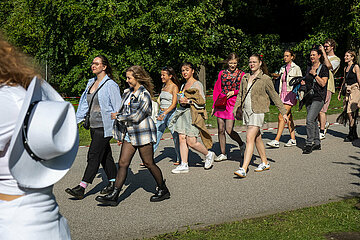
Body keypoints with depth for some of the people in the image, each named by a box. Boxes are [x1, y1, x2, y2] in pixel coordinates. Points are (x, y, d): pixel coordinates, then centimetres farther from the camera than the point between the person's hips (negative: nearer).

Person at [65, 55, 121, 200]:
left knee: (94, 156, -9)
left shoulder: (110, 85, -10)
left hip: (105, 126, -8)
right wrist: (75, 121, 13)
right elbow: (84, 104, 18)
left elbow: (118, 107, -11)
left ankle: (82, 188, -9)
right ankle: (113, 182, 24)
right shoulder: (91, 83, 13)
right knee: (105, 155, 13)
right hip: (94, 126, 8)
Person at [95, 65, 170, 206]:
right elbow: (122, 111, 21)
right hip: (129, 134, 7)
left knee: (148, 163, 3)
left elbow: (137, 117, -19)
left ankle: (163, 190, 21)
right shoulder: (128, 93, 12)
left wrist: (118, 117, -11)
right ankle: (114, 196, 1)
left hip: (143, 133, -7)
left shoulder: (144, 95, -13)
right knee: (123, 163, 2)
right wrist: (120, 135, 18)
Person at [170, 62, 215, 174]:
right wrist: (181, 101, 9)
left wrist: (188, 101, -17)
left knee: (191, 142, -10)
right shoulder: (183, 85, 18)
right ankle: (184, 165, 4)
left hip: (193, 114, -8)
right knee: (182, 139, 0)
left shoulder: (197, 84, -5)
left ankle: (209, 154, 14)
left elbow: (202, 101, -10)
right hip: (182, 113, 8)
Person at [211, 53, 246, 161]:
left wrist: (234, 92, -12)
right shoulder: (222, 73, 11)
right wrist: (214, 105, 9)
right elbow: (216, 89, 13)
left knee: (229, 130, -9)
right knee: (220, 130, 3)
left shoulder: (241, 74, 4)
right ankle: (223, 154, 13)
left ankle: (241, 144, 19)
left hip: (233, 103, -3)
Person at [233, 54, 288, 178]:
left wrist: (283, 112, 1)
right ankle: (265, 163, 32)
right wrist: (235, 110, 12)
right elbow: (240, 95, 18)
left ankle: (243, 169, -18)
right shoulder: (245, 77, 11)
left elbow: (274, 96, -1)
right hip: (246, 111, 6)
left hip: (257, 112, -6)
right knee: (257, 138, 16)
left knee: (250, 139, -14)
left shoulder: (265, 79, -5)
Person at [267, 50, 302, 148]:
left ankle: (276, 141, -16)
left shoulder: (296, 68, -5)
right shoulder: (282, 68, 13)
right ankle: (293, 139, 17)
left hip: (291, 94, -7)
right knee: (288, 117, 10)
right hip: (283, 94, 7)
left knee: (281, 117, -14)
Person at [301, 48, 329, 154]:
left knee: (310, 119, -17)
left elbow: (323, 83, -12)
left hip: (318, 97, -7)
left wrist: (315, 74, -14)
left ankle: (309, 144, -13)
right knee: (313, 120, 10)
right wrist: (303, 82, 5)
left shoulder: (323, 68, -5)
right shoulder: (309, 68, 15)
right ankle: (317, 143, 18)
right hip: (309, 96, 7)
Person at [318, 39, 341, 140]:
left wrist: (323, 52, -16)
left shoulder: (336, 59, 1)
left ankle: (322, 132, -3)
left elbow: (328, 65, -20)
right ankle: (325, 124, 27)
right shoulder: (323, 57, 22)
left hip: (327, 87, -7)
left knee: (321, 109, -10)